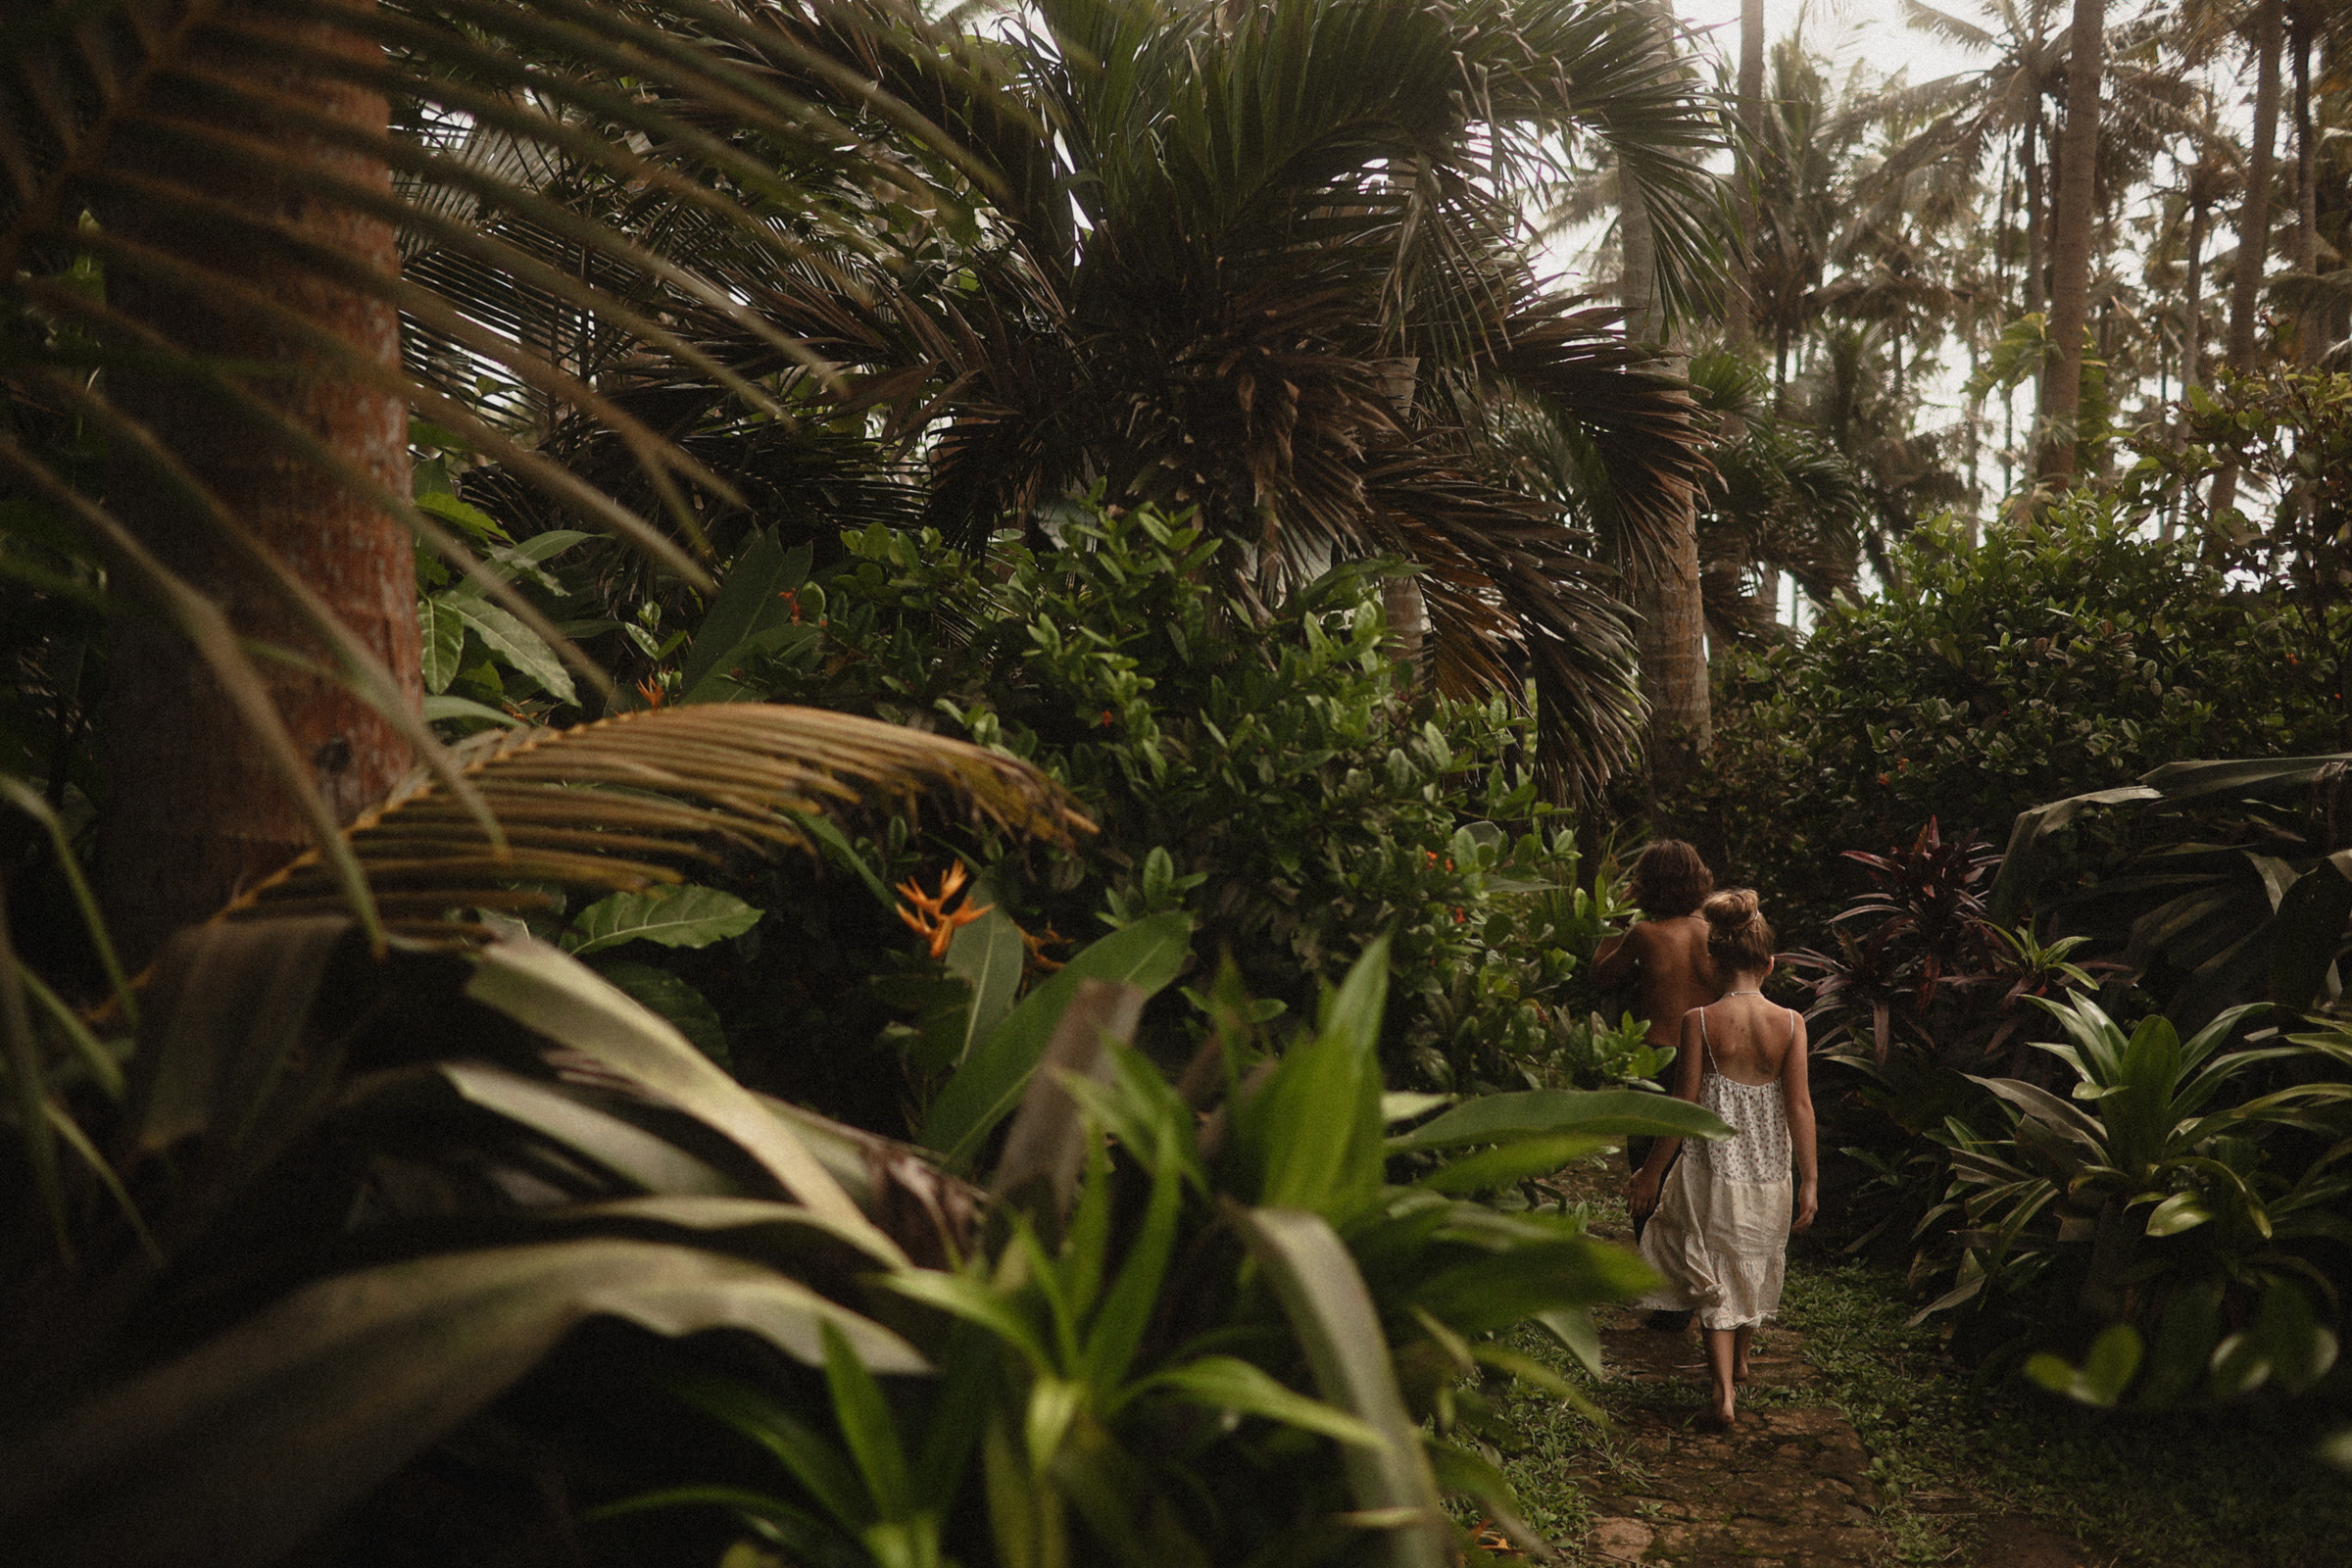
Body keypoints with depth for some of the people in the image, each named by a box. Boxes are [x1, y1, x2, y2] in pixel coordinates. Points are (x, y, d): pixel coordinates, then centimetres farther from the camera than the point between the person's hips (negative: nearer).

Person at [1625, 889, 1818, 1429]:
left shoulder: (1699, 1021, -14)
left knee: (1714, 1278, 11)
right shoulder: (1790, 1023, -9)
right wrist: (1809, 1180, -2)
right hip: (1770, 1172, 3)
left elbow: (1684, 1106, -12)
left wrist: (1650, 1173, -2)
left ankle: (1724, 1392, 2)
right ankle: (1740, 1362, 45)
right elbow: (1799, 1105, -10)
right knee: (1755, 1265, 24)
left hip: (1714, 1170, -3)